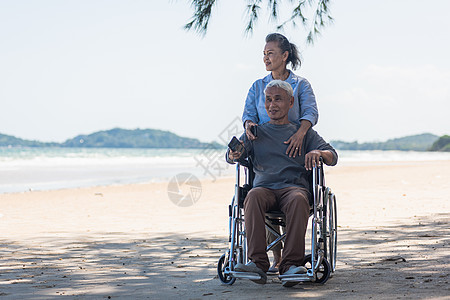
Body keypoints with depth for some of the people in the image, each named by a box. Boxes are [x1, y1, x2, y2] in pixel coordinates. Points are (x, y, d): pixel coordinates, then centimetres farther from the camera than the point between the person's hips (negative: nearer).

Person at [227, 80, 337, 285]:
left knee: (298, 199, -37)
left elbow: (333, 157, 11)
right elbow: (231, 156, 9)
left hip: (294, 186, -1)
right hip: (264, 186, 1)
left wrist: (318, 153, -13)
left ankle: (291, 264, -41)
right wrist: (234, 154, -18)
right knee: (253, 197, -35)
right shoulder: (256, 132, 23)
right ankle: (258, 262, -41)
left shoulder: (303, 132, 21)